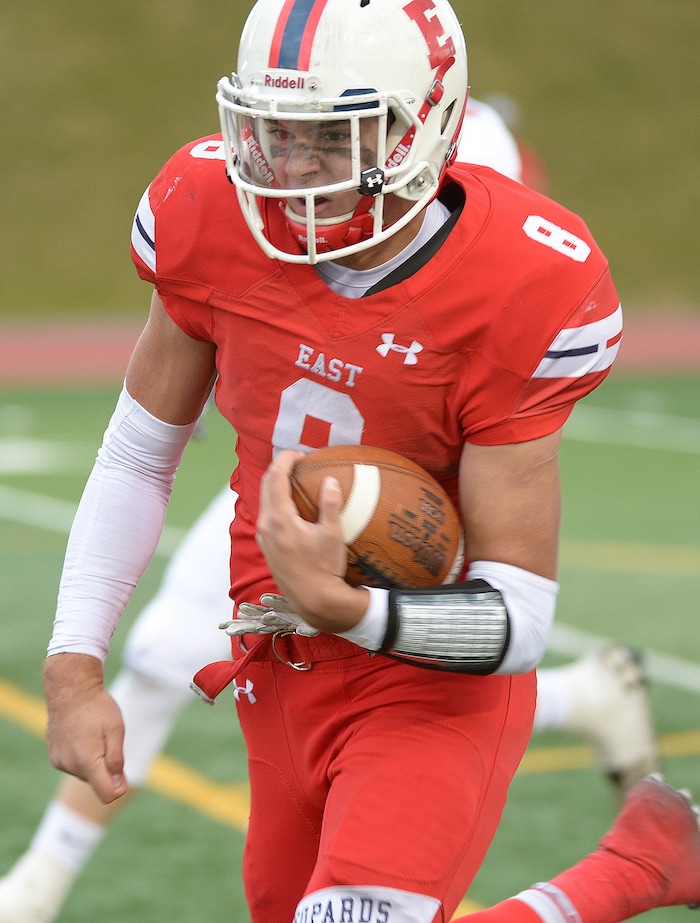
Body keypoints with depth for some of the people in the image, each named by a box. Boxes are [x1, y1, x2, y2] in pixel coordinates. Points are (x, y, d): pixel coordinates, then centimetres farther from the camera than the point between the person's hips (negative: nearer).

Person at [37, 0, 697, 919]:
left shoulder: (518, 295, -24)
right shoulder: (213, 219, -11)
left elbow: (515, 622, -21)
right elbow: (137, 460, 3)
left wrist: (340, 607, -38)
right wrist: (74, 669, -5)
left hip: (432, 687, -5)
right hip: (280, 677, 6)